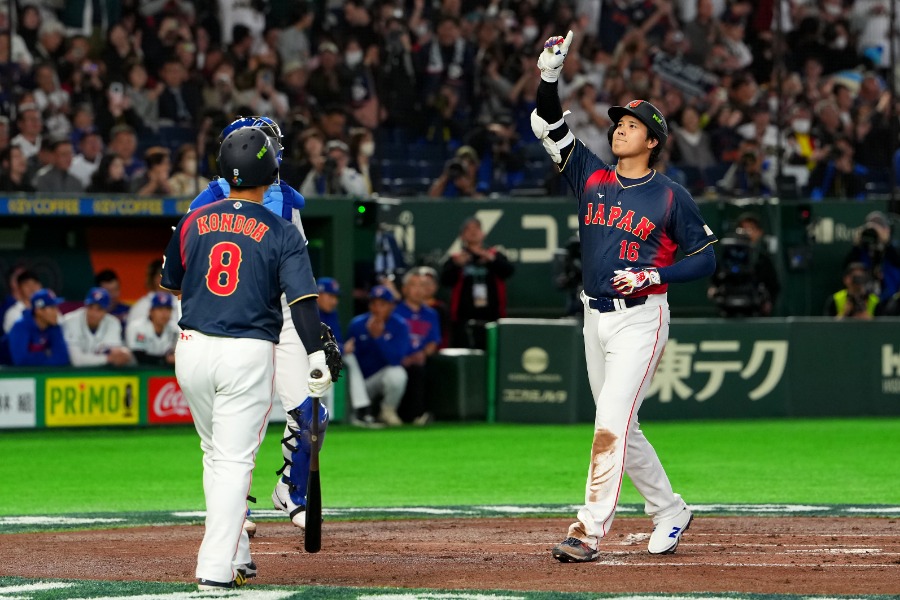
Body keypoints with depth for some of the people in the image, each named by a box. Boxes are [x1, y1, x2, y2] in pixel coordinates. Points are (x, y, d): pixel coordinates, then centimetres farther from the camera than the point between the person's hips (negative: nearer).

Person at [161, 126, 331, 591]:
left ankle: (235, 556, 23)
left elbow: (172, 285, 18)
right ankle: (216, 567, -10)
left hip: (192, 348, 4)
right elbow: (301, 297, -14)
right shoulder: (281, 233, -5)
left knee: (216, 455, 19)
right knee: (234, 460, -2)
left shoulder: (193, 222, 5)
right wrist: (317, 357, -16)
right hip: (248, 354, -4)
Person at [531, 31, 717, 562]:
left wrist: (653, 276, -16)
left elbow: (705, 259, -3)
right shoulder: (592, 177, 8)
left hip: (641, 319, -6)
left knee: (611, 425, -15)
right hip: (596, 318, 6)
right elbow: (548, 126, 6)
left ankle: (589, 533, -17)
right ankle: (670, 513, 27)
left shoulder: (671, 197, -5)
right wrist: (551, 77, -8)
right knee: (620, 432, 12)